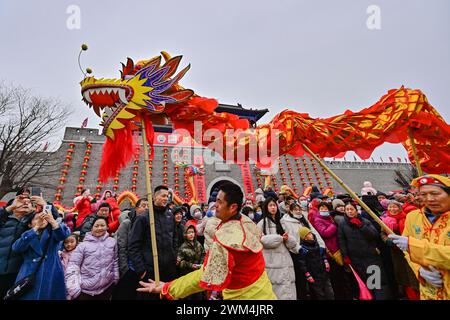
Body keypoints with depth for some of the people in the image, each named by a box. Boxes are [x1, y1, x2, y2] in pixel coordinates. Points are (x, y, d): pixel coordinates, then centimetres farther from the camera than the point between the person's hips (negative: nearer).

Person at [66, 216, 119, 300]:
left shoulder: (112, 242, 2)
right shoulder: (83, 245, -5)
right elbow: (72, 266, -6)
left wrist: (115, 279, 7)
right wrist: (74, 289, -12)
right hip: (85, 291, -1)